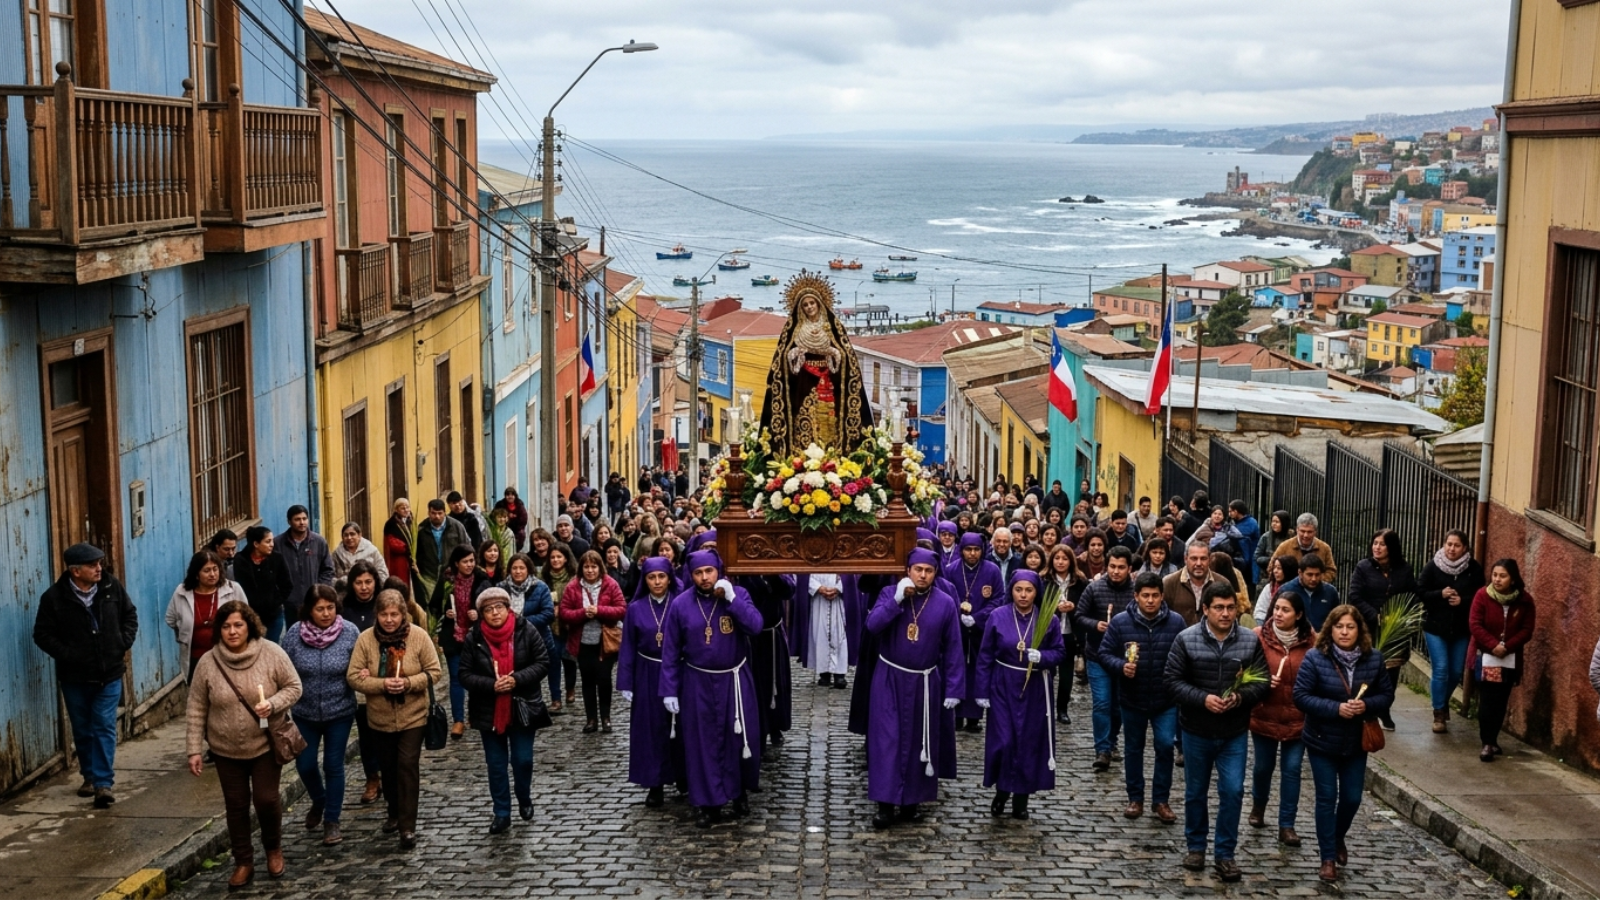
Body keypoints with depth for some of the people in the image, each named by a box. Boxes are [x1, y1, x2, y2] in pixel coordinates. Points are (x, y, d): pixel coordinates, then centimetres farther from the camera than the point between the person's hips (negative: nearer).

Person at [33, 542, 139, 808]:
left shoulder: (112, 587, -4)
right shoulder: (55, 597, -11)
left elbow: (130, 615, 11)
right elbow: (42, 634, -5)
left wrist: (124, 643, -2)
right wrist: (66, 655, -15)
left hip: (109, 674, 0)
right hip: (74, 677, 0)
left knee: (105, 727, -4)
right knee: (82, 729, 12)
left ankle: (104, 783, -5)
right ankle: (90, 776, 28)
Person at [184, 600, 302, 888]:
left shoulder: (271, 654, -13)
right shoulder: (208, 663, -9)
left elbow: (293, 687, -5)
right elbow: (197, 710, -4)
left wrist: (273, 704, -24)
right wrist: (194, 750, -4)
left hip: (265, 745, -2)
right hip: (226, 749, 2)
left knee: (266, 799, 0)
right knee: (236, 805, 10)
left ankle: (273, 849, 28)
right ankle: (243, 862, 25)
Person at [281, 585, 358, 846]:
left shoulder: (349, 632, -12)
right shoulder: (294, 633, -11)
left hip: (339, 711, -1)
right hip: (305, 712, 2)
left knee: (333, 766, 6)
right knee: (305, 765, 10)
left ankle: (332, 820, 21)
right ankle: (318, 802, 41)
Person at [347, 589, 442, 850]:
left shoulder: (418, 636, -11)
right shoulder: (365, 639, -10)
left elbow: (433, 671, -8)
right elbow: (353, 677, -10)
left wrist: (409, 682, -25)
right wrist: (382, 684, -26)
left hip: (413, 716, -2)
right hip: (380, 717, 2)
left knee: (408, 767, -8)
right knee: (388, 768, 17)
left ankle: (407, 826, -3)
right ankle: (395, 813, 38)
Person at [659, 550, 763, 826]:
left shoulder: (738, 594, -6)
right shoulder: (680, 604, -6)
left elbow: (755, 627, -20)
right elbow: (670, 651, -2)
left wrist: (731, 598, -26)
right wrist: (669, 690, -4)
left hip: (734, 680, 0)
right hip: (698, 683, 0)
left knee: (737, 738, 7)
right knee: (703, 743, 4)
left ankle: (740, 792, 27)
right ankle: (708, 802, 12)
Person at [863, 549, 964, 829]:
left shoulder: (946, 603, -5)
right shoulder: (890, 593, -5)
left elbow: (953, 649, -2)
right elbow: (872, 626, -20)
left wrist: (954, 689, -5)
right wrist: (897, 599, -27)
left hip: (924, 683, 1)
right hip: (890, 680, -1)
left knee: (917, 741, 8)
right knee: (887, 739, -3)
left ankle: (911, 800, 20)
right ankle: (885, 802, 0)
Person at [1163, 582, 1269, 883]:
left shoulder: (1251, 641, -6)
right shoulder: (1186, 639, -11)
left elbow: (1262, 683, -3)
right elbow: (1173, 681, -10)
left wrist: (1241, 697, -22)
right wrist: (1203, 699, -23)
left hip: (1234, 733, 0)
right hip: (1196, 730, 0)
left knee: (1233, 792, -2)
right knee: (1195, 792, 14)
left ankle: (1225, 853, 13)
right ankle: (1196, 846, 32)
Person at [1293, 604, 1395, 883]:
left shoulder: (1374, 659, -6)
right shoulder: (1315, 658, -15)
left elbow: (1387, 694, 0)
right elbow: (1300, 696, -17)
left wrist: (1367, 705, -21)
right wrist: (1336, 708, -27)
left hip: (1356, 742, 3)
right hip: (1322, 742, -3)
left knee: (1352, 798, 12)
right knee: (1327, 798, 2)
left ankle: (1337, 838, 42)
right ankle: (1328, 857, 13)